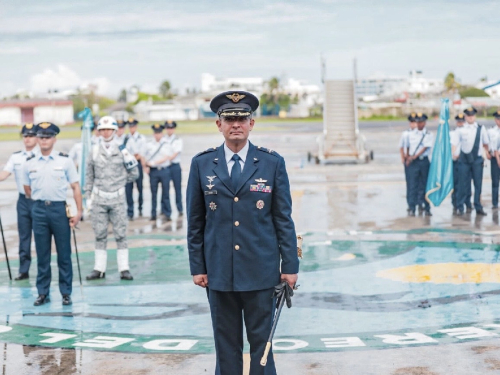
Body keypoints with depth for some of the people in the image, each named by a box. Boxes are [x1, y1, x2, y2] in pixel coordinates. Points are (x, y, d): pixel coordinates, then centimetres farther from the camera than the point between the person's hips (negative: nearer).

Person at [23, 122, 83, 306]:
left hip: (60, 209, -2)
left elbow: (75, 187, 0)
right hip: (39, 210, 2)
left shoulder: (65, 160, 0)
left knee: (64, 253, 3)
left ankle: (66, 292, 11)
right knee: (42, 254, 7)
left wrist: (78, 211, -5)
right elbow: (27, 189, 16)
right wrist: (39, 201, 9)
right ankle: (43, 293, 15)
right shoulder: (30, 163, 5)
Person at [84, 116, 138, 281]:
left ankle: (124, 269, 2)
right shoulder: (94, 151, 5)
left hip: (118, 197, -1)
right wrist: (87, 196, 7)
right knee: (100, 235, 5)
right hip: (99, 197, 1)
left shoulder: (122, 149, 2)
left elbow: (134, 173, 8)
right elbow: (89, 176, 10)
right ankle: (99, 269, 10)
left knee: (120, 234, 0)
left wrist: (119, 181, -2)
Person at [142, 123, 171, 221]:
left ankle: (167, 214, 5)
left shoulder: (166, 144, 1)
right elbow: (144, 157, 14)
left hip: (164, 170, -2)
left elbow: (166, 157, -7)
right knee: (153, 193, 4)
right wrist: (145, 167, -2)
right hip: (153, 171, 2)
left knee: (165, 193, 0)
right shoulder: (148, 144, 8)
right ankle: (153, 214, 11)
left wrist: (154, 162, -12)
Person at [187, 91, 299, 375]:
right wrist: (197, 267, 3)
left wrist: (290, 265, -2)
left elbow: (284, 218, 2)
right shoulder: (202, 164, 4)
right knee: (226, 344, 8)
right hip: (219, 272, 1)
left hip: (261, 271, -1)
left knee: (261, 341, 4)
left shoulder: (273, 163, 1)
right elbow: (195, 221, 6)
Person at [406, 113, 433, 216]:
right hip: (413, 162, 1)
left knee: (425, 184, 2)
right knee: (413, 185, -2)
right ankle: (412, 208, 0)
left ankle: (426, 208, 9)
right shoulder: (411, 134, 8)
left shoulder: (428, 135, 1)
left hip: (424, 161, -1)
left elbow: (425, 147, -8)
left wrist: (415, 156, -15)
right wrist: (408, 158, 3)